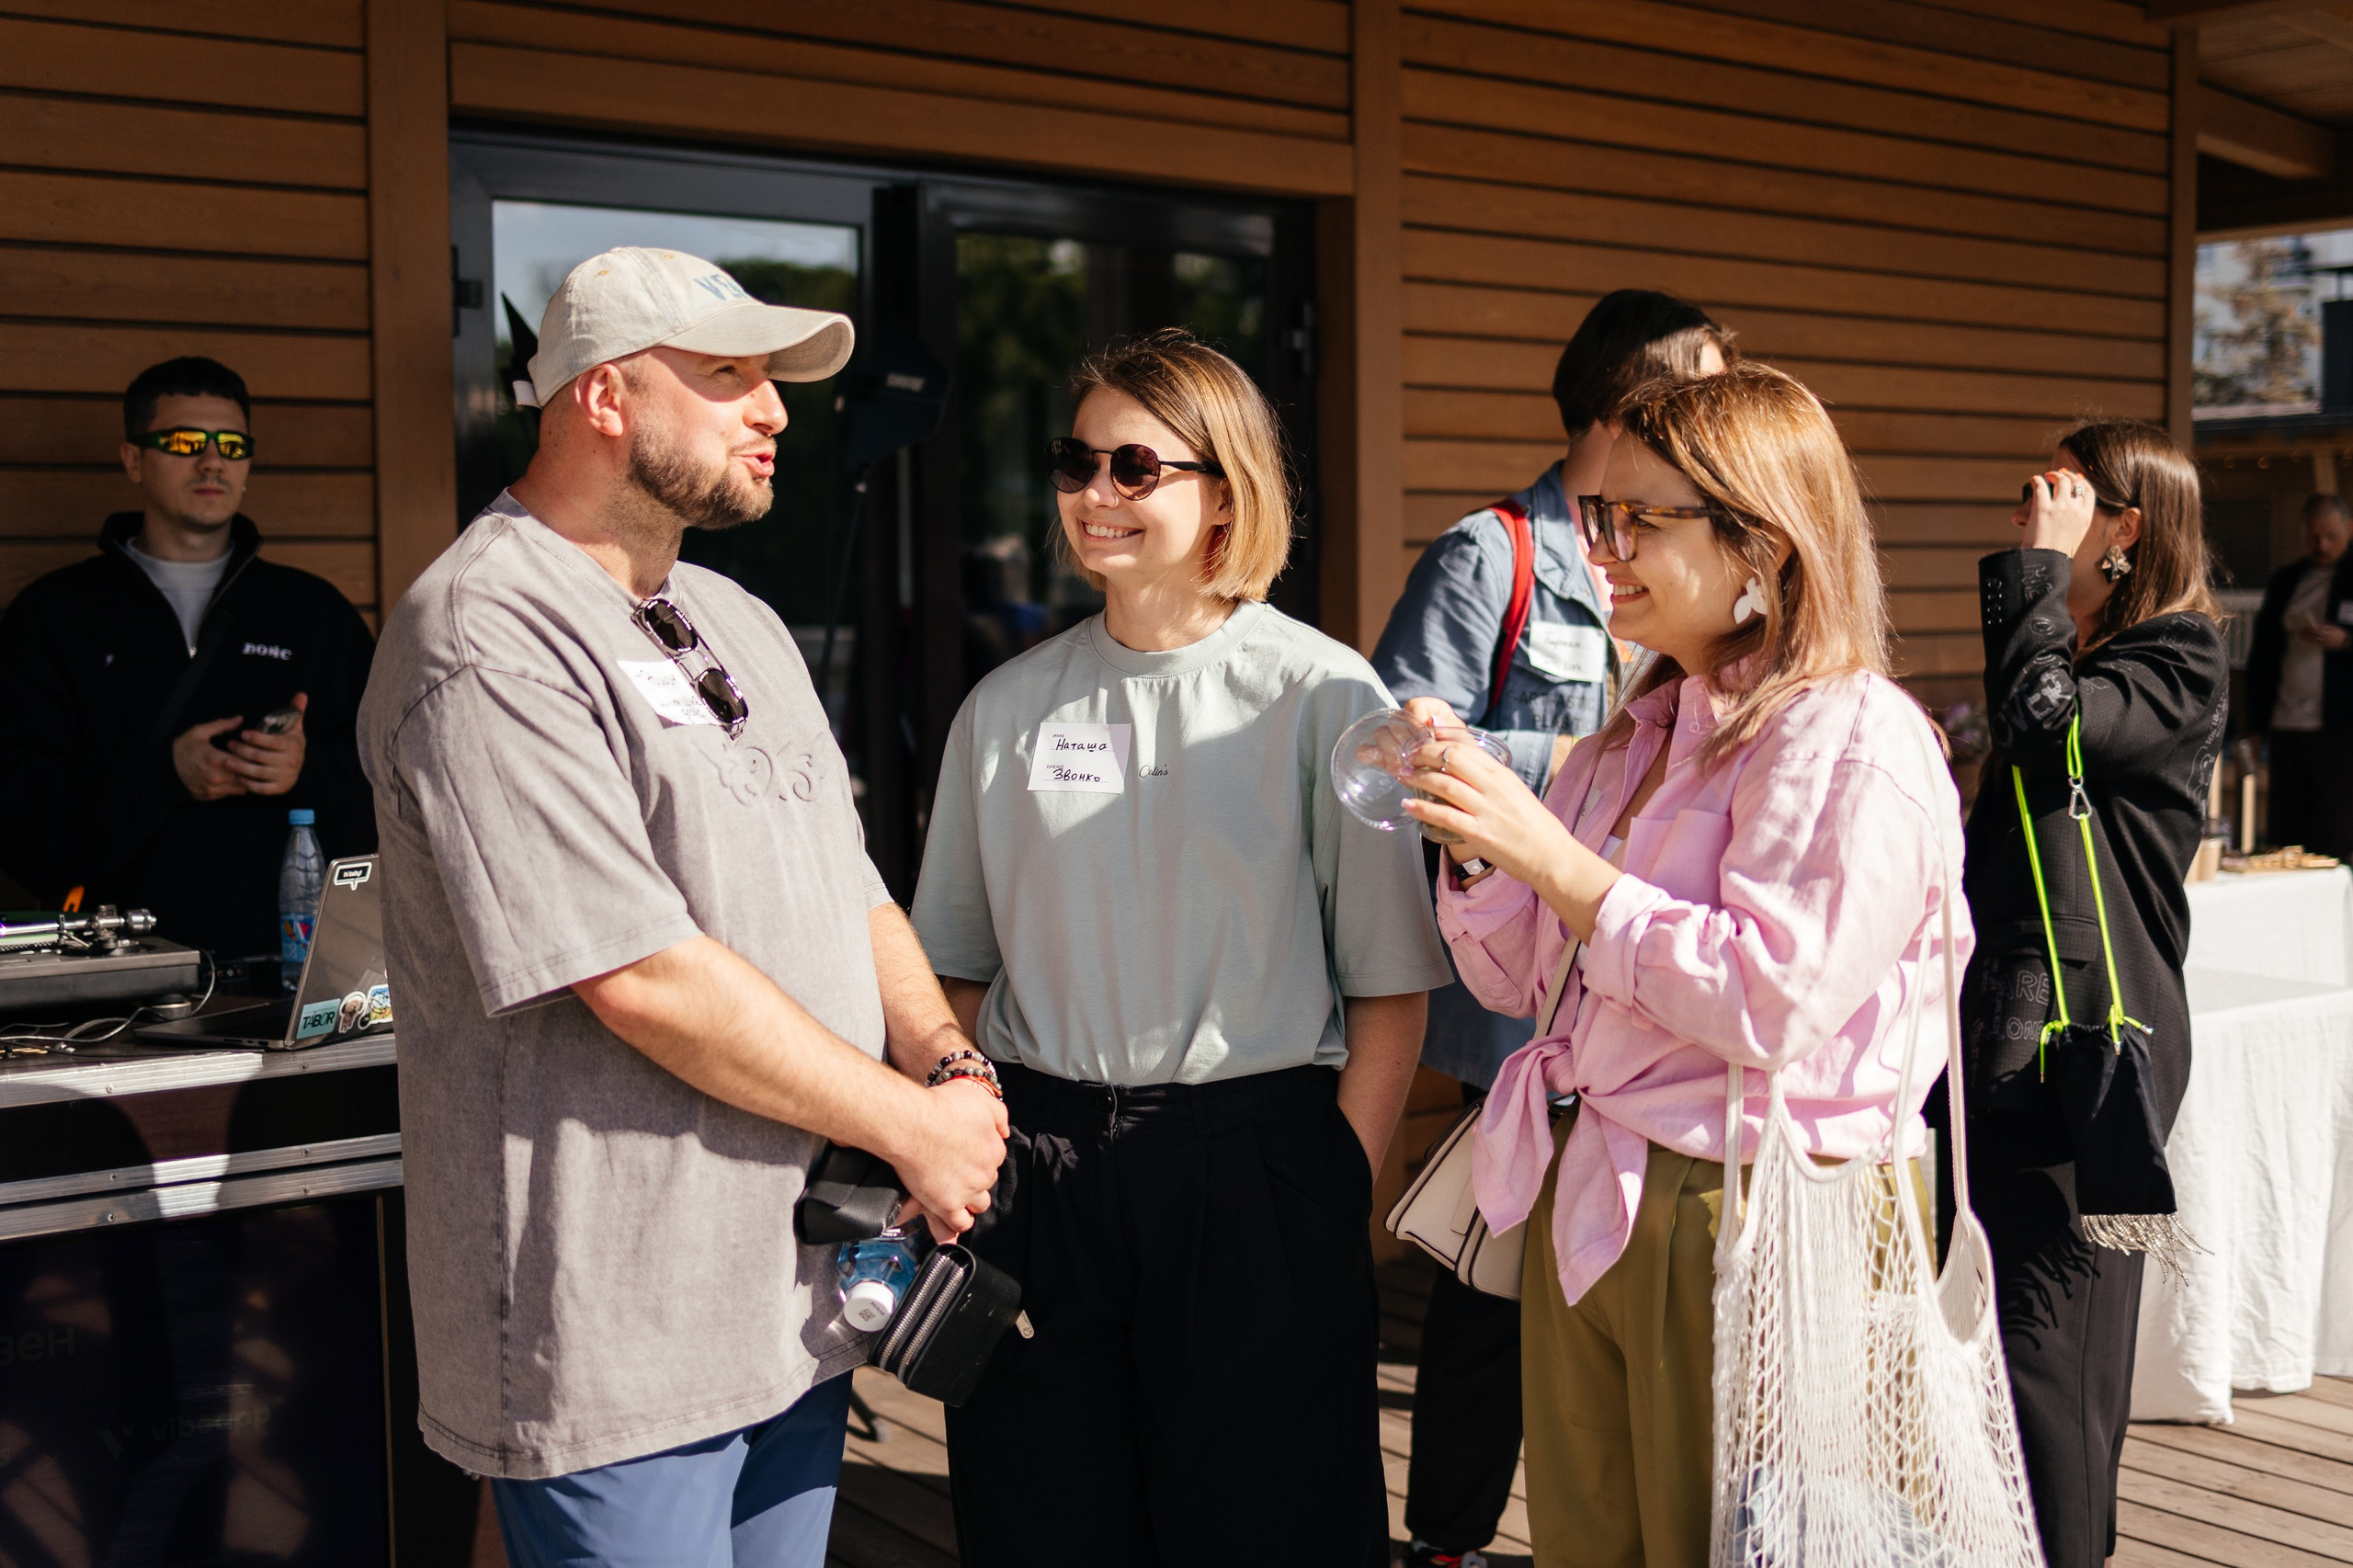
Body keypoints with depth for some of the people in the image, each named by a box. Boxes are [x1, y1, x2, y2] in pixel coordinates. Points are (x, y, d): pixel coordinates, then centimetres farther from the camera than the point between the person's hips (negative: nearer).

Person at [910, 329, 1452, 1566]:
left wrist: (1343, 1195, -9)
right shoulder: (1006, 706, 7)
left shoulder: (1324, 697, -4)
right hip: (1036, 1174, 3)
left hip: (1254, 1169, -3)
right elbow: (955, 973, 13)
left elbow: (1391, 996, -4)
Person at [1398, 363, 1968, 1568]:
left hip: (1740, 1227, -7)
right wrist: (1472, 831, -6)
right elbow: (1516, 979, 12)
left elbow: (1771, 1004, -24)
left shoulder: (1857, 740, -13)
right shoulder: (1640, 734, 12)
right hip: (1581, 1212, 7)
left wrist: (1553, 857, -22)